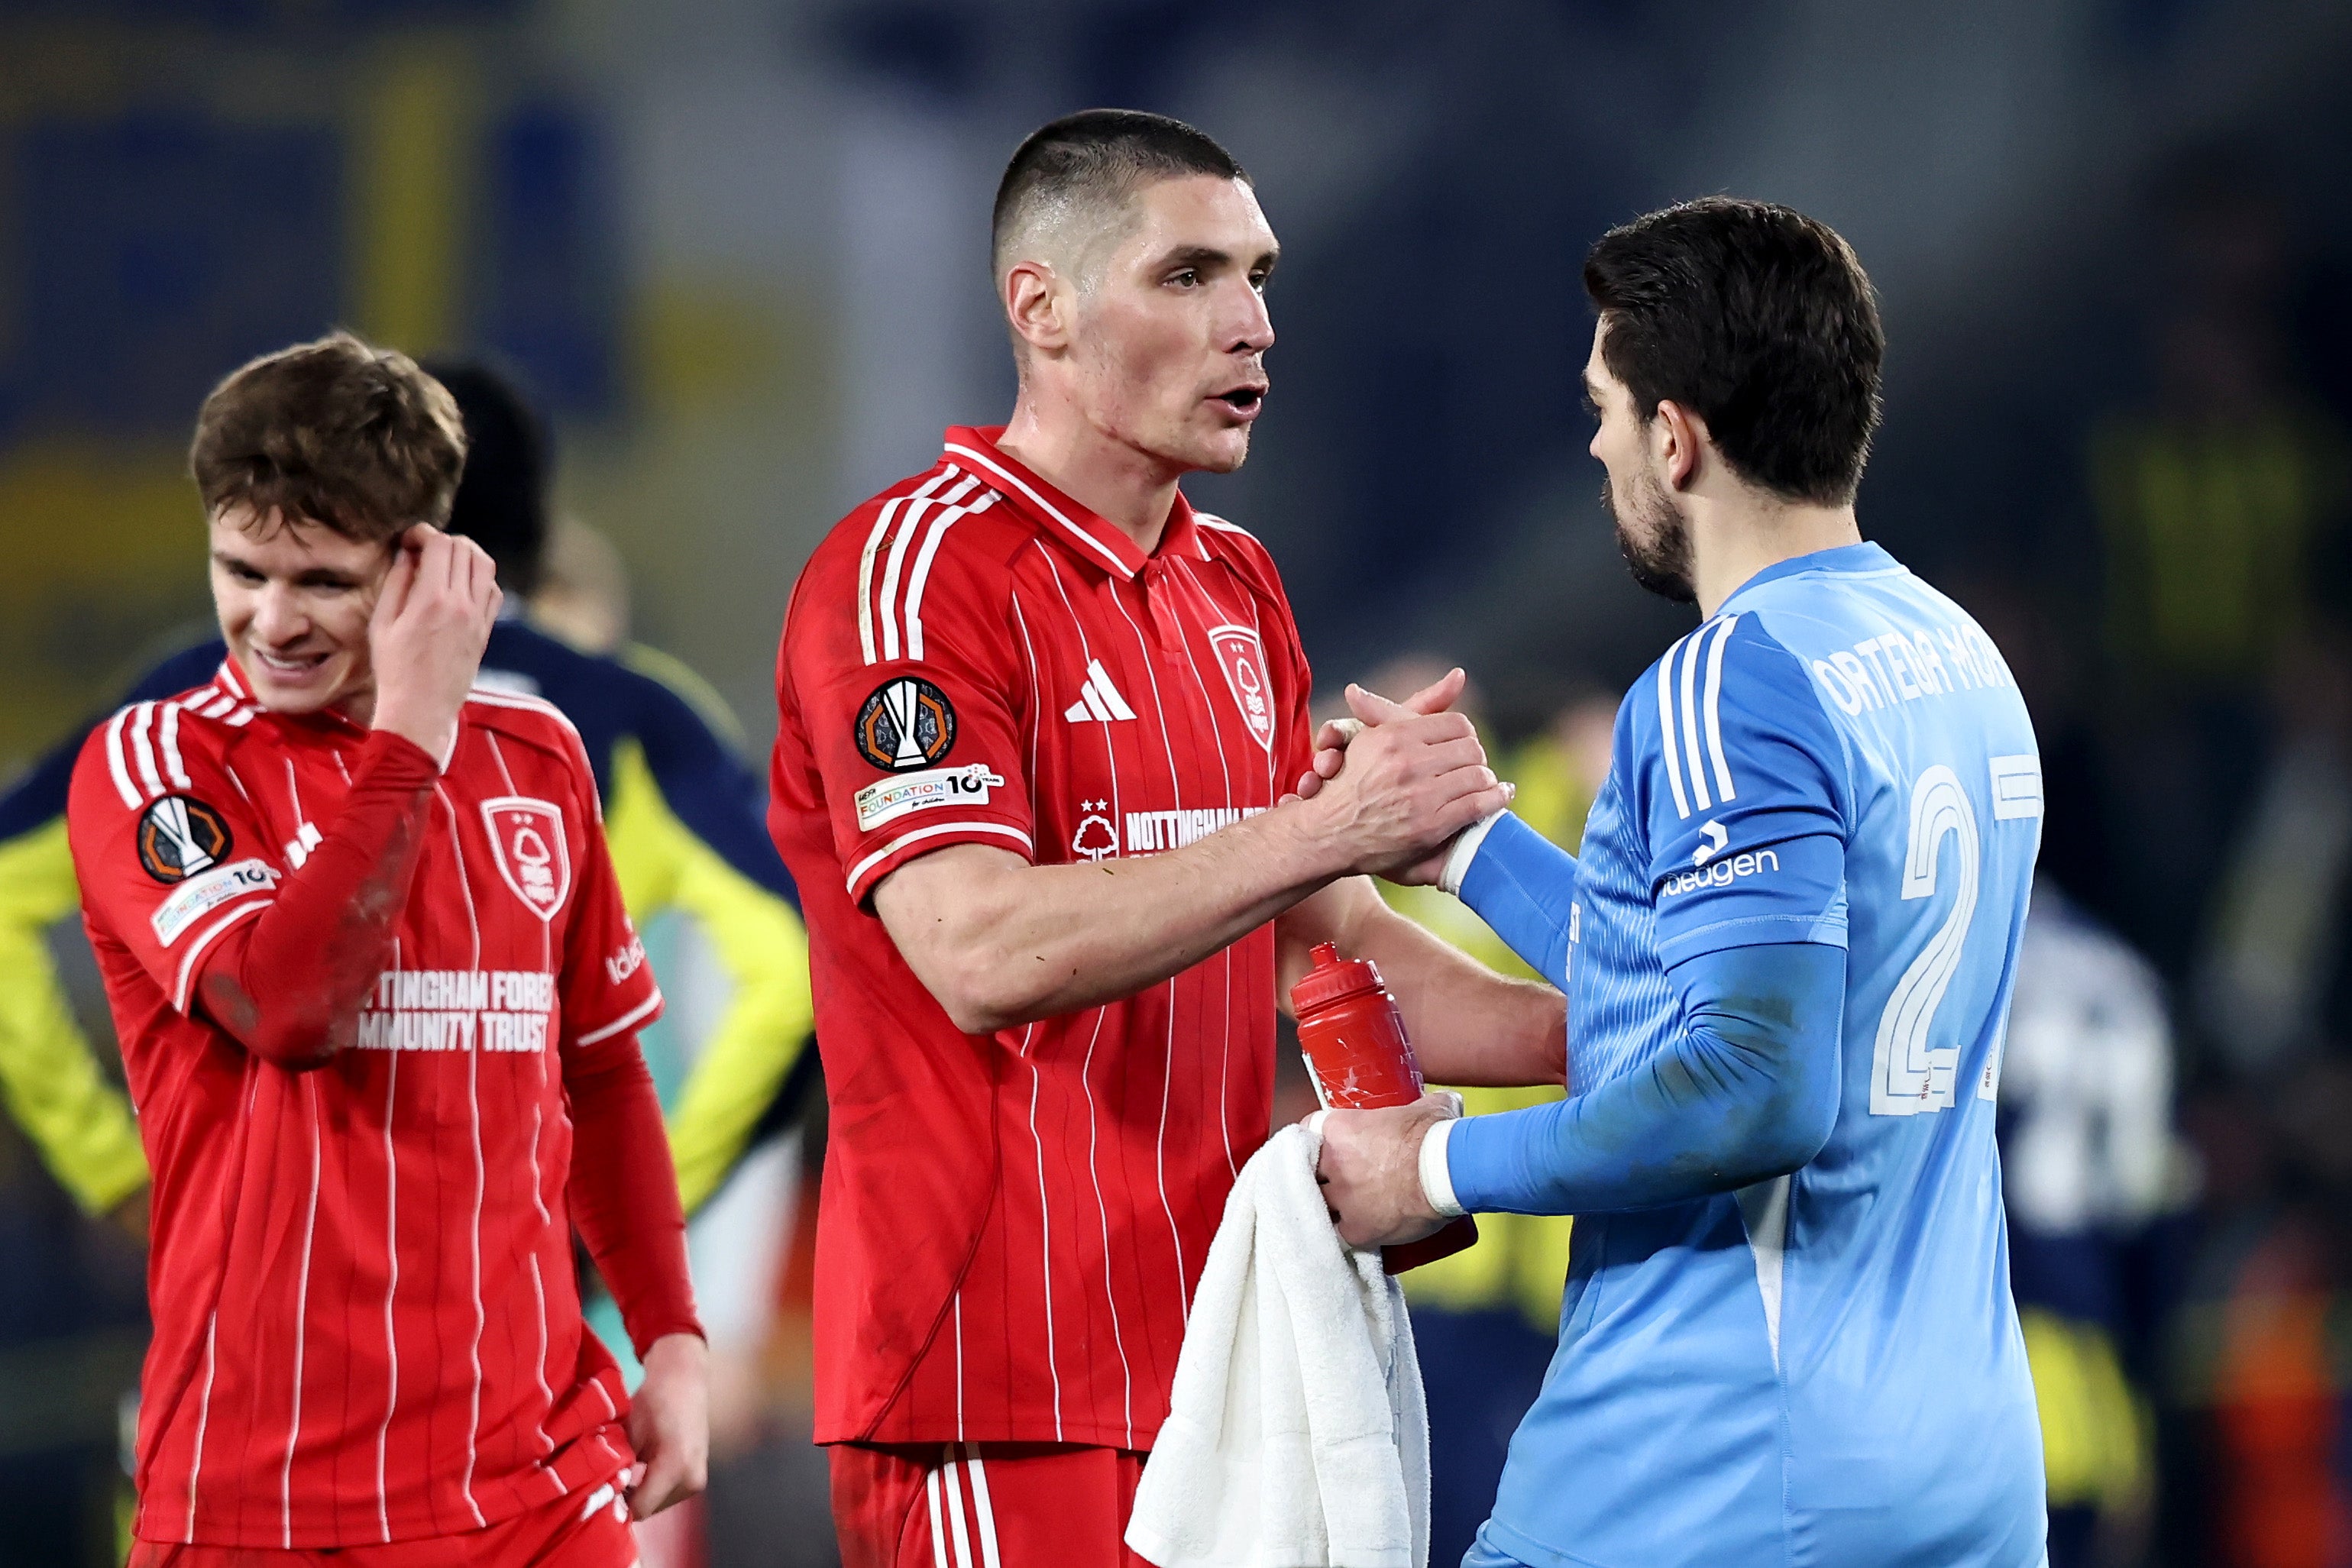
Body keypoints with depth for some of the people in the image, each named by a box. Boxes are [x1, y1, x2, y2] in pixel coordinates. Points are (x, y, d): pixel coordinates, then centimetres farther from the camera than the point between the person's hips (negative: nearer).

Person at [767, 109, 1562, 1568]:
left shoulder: (1237, 586, 17)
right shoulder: (912, 573, -10)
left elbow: (1320, 940, 21)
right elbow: (983, 956, -22)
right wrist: (1326, 827, -26)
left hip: (1215, 1363, 8)